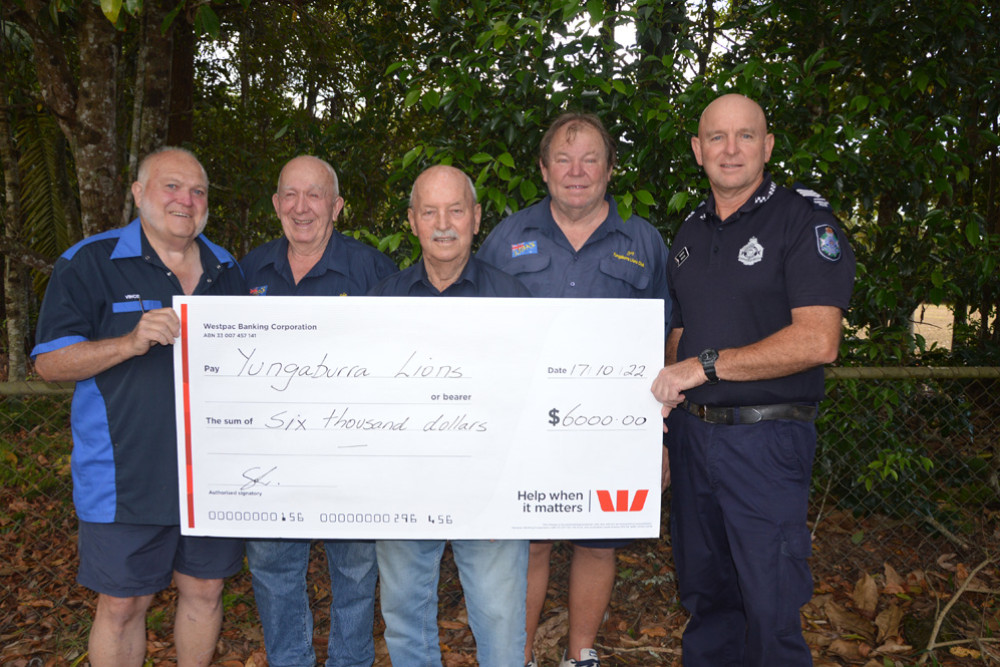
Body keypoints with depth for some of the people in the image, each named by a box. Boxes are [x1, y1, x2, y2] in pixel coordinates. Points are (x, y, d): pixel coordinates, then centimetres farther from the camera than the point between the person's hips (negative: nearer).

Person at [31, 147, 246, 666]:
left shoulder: (226, 270, 10)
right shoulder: (88, 263, -3)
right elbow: (49, 362, -8)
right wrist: (131, 342, -23)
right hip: (126, 480, -3)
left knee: (204, 590, 16)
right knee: (122, 605, 9)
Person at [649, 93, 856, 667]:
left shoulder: (804, 219, -7)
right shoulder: (691, 232, 13)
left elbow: (817, 341, -19)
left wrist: (705, 365, -19)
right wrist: (662, 415, 8)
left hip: (766, 440, -6)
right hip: (691, 433, 6)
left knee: (770, 608, 4)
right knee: (704, 593, 19)